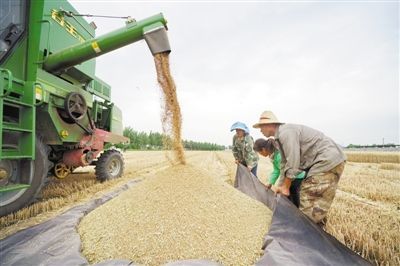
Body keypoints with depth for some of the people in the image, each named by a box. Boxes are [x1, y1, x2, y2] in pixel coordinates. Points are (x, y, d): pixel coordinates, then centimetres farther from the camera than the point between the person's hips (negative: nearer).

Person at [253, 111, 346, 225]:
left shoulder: (286, 132, -20)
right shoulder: (280, 136, 12)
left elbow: (293, 163, -22)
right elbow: (284, 163, 18)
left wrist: (285, 187, -10)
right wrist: (280, 185, 20)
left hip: (328, 159, -10)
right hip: (321, 160, 10)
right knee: (306, 194, 13)